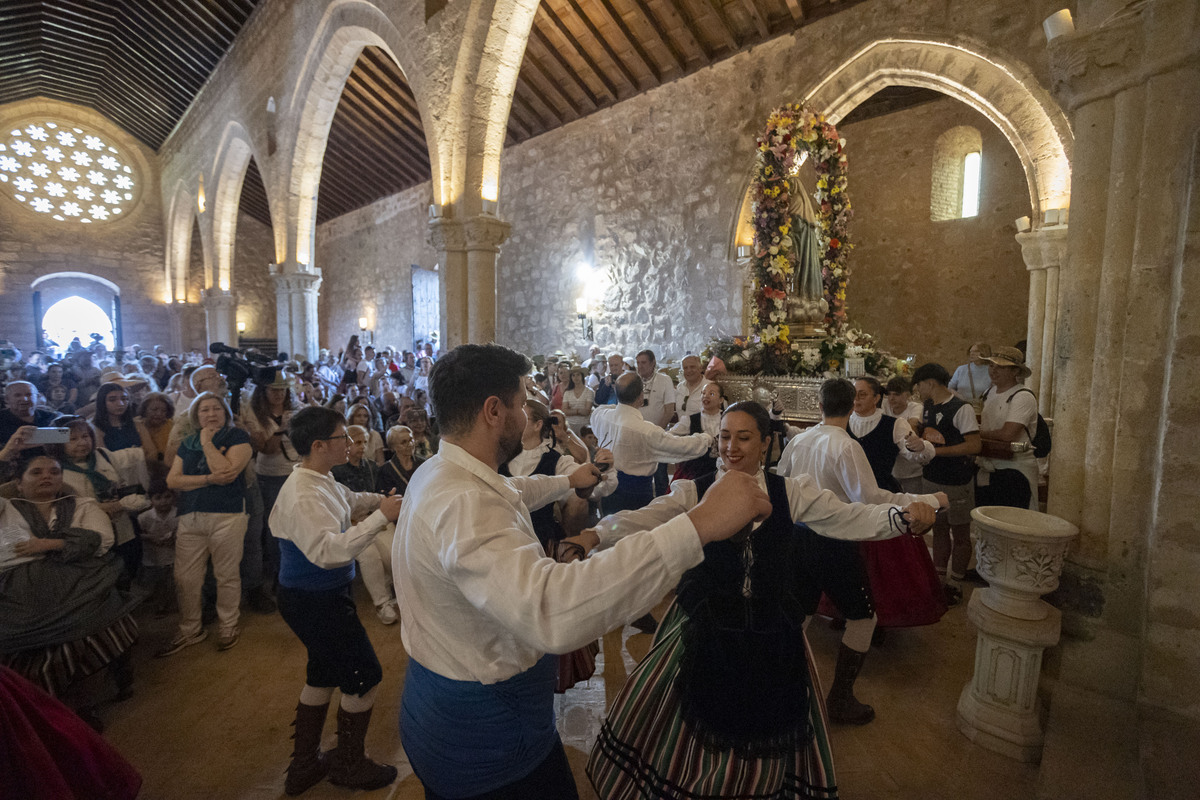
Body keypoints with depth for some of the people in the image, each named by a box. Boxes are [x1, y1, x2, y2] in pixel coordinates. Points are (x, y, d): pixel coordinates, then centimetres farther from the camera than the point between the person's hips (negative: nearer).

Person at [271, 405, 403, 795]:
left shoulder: (323, 481, 2)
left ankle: (304, 765, 42)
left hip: (325, 595, 10)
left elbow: (352, 500, 21)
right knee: (364, 678, 6)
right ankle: (349, 765, 29)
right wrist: (380, 516, -35)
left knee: (324, 674, 24)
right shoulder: (302, 496, -28)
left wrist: (384, 501, 4)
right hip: (314, 602, -10)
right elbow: (329, 551, -38)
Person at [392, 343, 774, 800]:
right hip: (485, 741, -9)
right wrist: (698, 526, -52)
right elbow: (551, 612, -52)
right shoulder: (464, 505, -36)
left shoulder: (436, 472, -2)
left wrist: (568, 482, 30)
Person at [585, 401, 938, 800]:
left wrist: (903, 516, -27)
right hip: (706, 632, -1)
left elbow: (850, 518, -8)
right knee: (695, 730, 15)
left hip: (772, 636, 1)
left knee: (764, 732, 19)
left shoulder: (790, 492, -3)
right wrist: (593, 536, -38)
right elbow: (642, 520, -21)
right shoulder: (693, 492, -9)